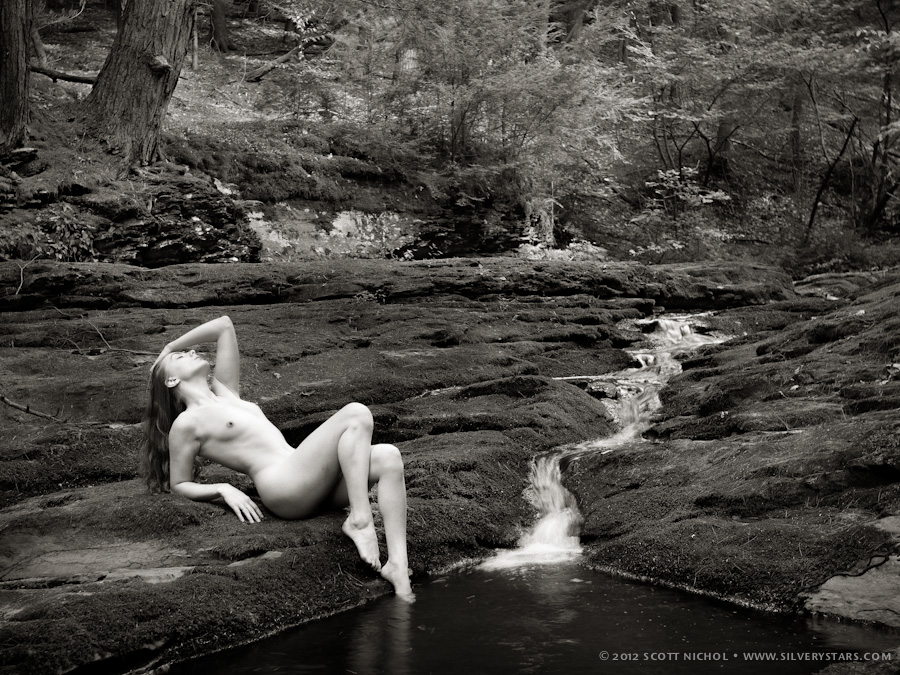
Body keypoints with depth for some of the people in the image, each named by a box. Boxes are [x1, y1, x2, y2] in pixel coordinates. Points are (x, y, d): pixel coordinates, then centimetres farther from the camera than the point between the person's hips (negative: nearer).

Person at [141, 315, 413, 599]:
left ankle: (397, 564, -25)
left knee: (388, 457, -15)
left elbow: (224, 325, 32)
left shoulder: (226, 392, 28)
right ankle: (360, 520, -25)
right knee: (356, 415, -21)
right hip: (282, 484, -8)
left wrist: (170, 346, 38)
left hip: (310, 486, 8)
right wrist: (224, 489, -7)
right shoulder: (185, 424, 8)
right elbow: (179, 485, 9)